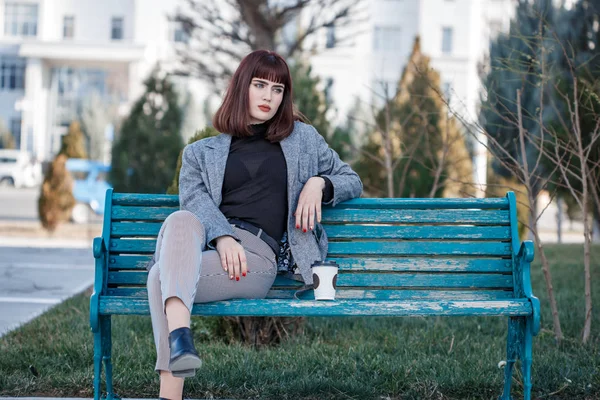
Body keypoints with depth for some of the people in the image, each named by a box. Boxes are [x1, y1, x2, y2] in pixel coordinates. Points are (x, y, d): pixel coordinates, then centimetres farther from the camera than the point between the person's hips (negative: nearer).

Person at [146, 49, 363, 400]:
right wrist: (223, 237, -18)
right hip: (206, 244, 2)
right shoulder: (202, 152, 24)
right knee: (180, 221, -39)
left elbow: (352, 181, 31)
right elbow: (194, 197, 4)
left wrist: (319, 183, 6)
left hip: (256, 255, -2)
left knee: (161, 276, -33)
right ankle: (179, 337, -56)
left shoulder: (303, 139, 25)